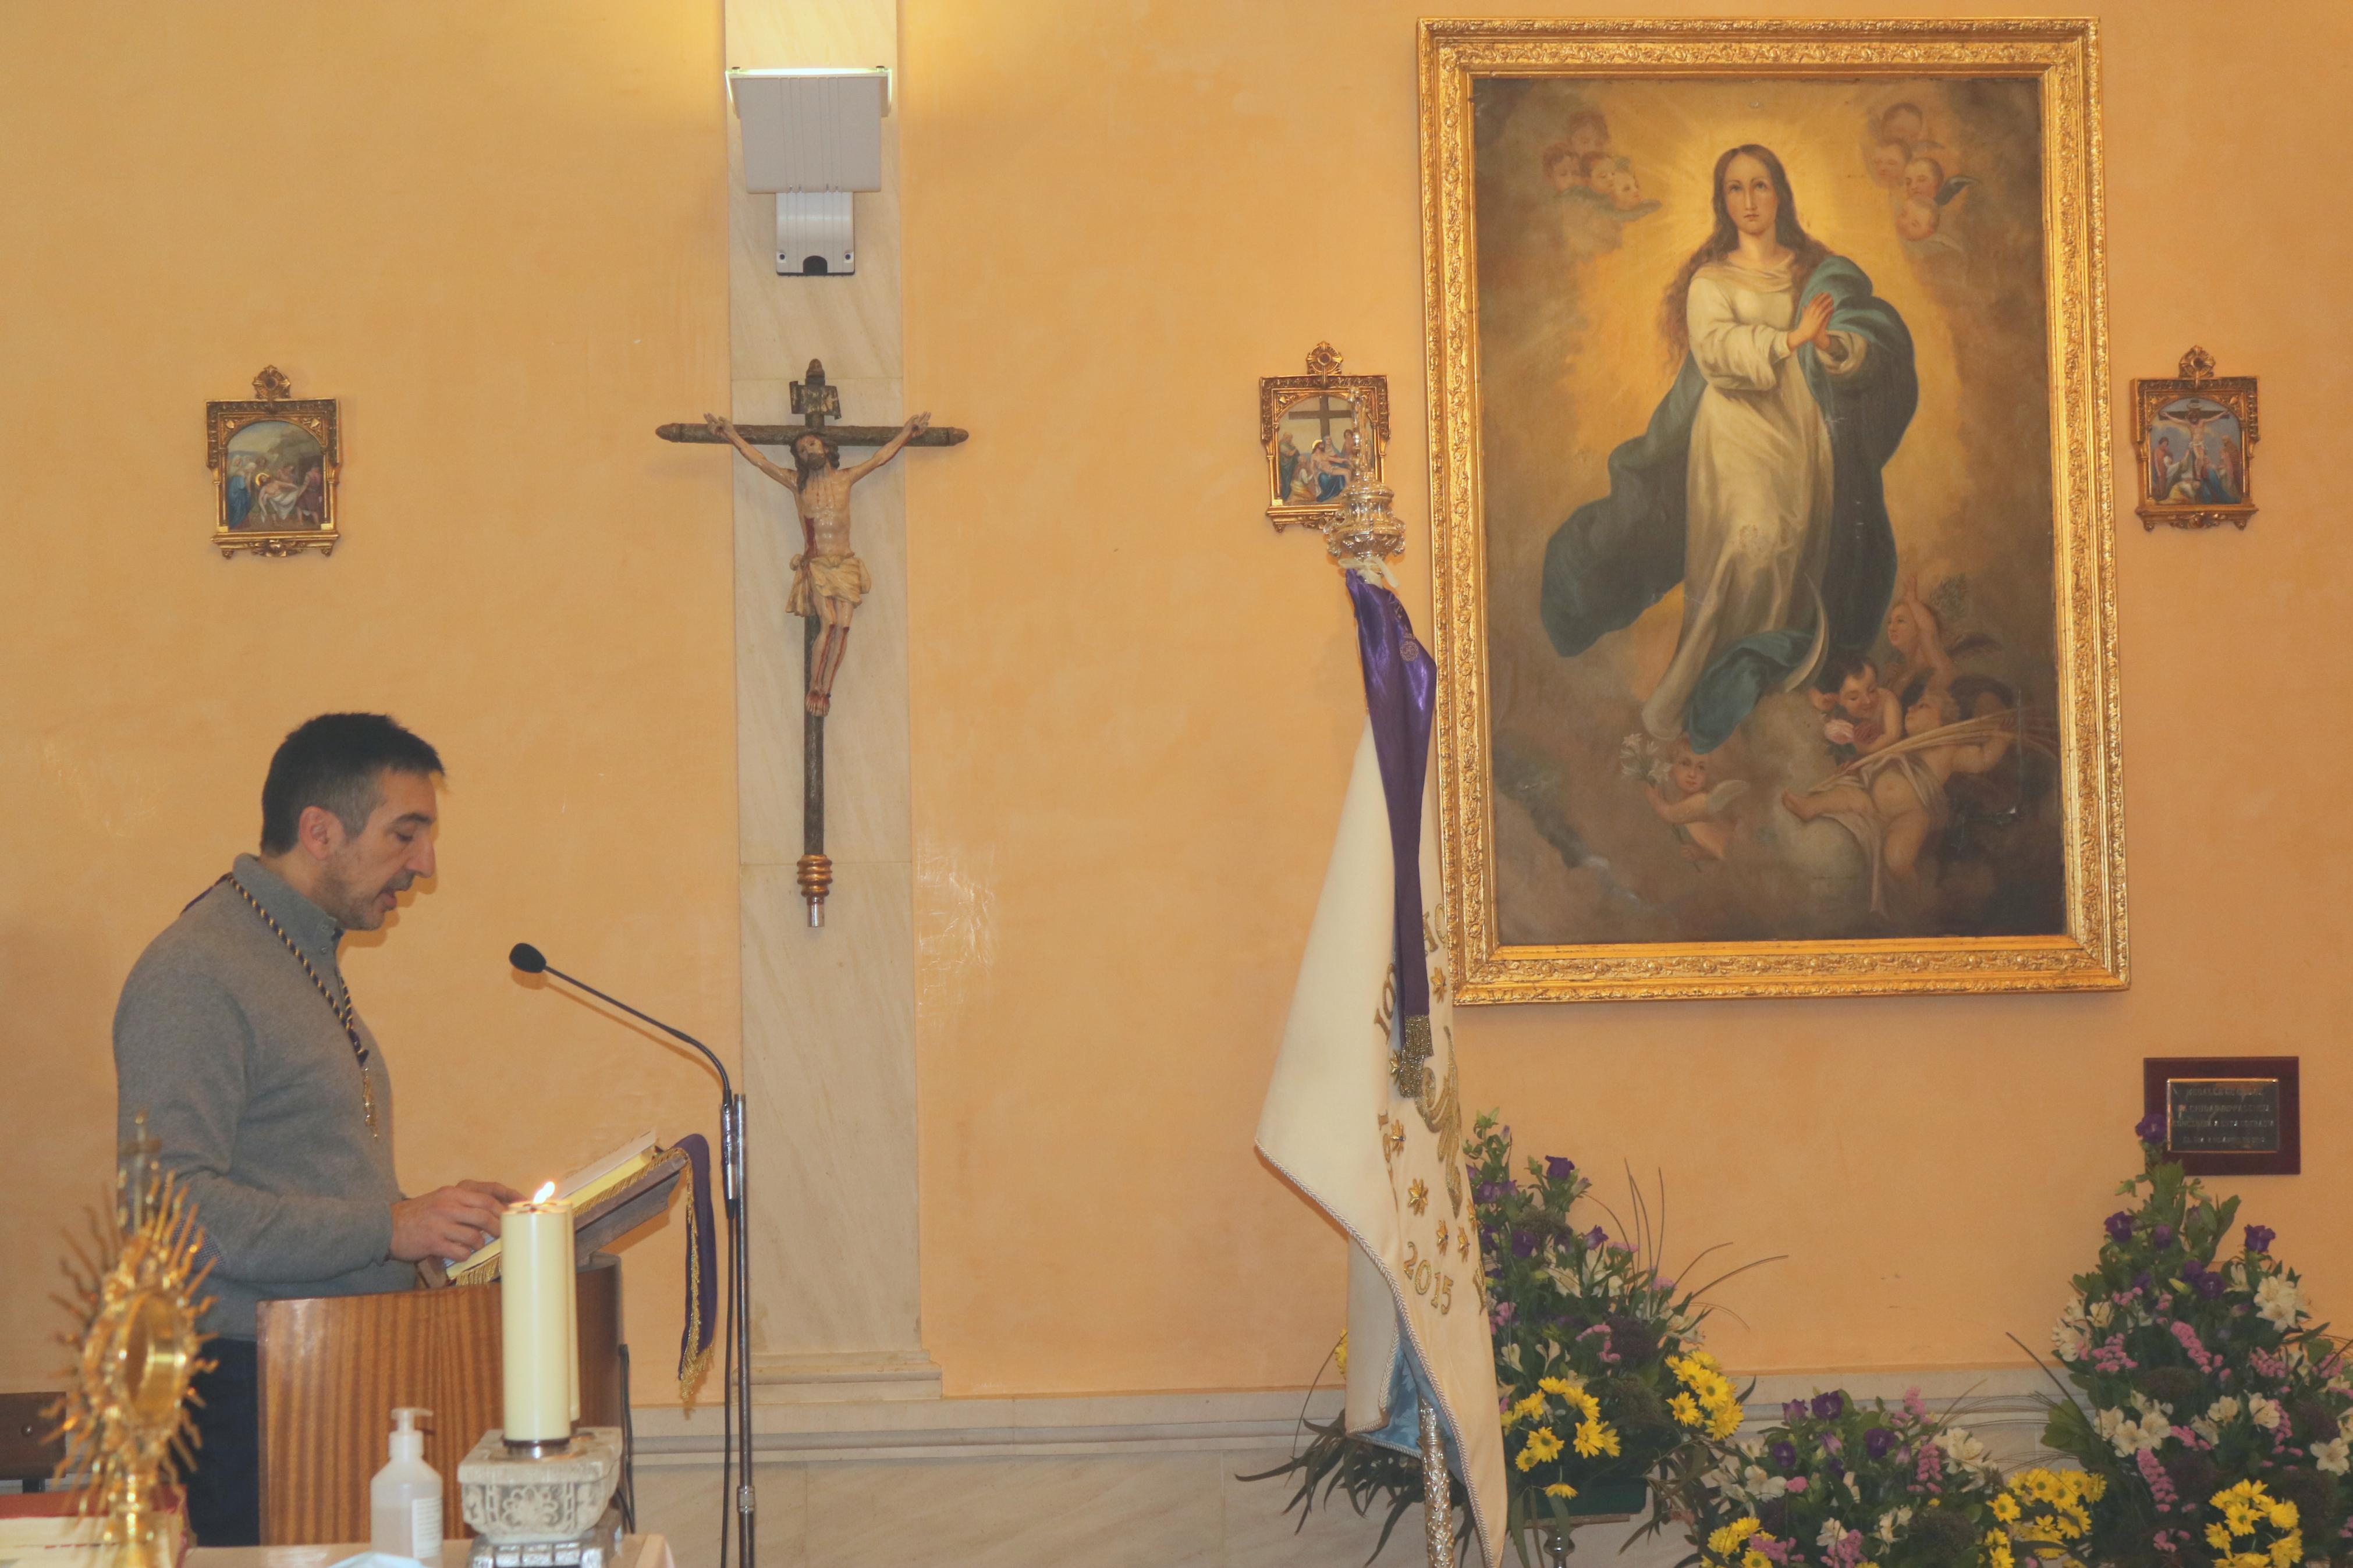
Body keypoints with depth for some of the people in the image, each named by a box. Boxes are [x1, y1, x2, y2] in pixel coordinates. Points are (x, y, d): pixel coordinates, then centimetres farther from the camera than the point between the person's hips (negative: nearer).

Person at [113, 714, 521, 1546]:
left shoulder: (312, 966, 20)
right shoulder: (192, 976, -12)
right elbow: (174, 1206, -22)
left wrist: (443, 1219, 11)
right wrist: (391, 1227, -24)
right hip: (249, 1396, -9)